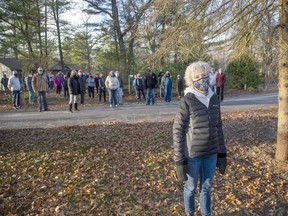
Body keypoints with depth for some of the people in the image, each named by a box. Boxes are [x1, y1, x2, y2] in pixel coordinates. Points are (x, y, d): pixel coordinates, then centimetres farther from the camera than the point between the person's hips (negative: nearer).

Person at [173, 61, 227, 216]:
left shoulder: (214, 99, 0)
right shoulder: (187, 101, -16)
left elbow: (218, 127, 9)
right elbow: (178, 131, -14)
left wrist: (222, 153, 10)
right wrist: (179, 159, -14)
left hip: (211, 153, 4)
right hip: (192, 155, -4)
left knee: (206, 188, 20)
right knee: (191, 188, 17)